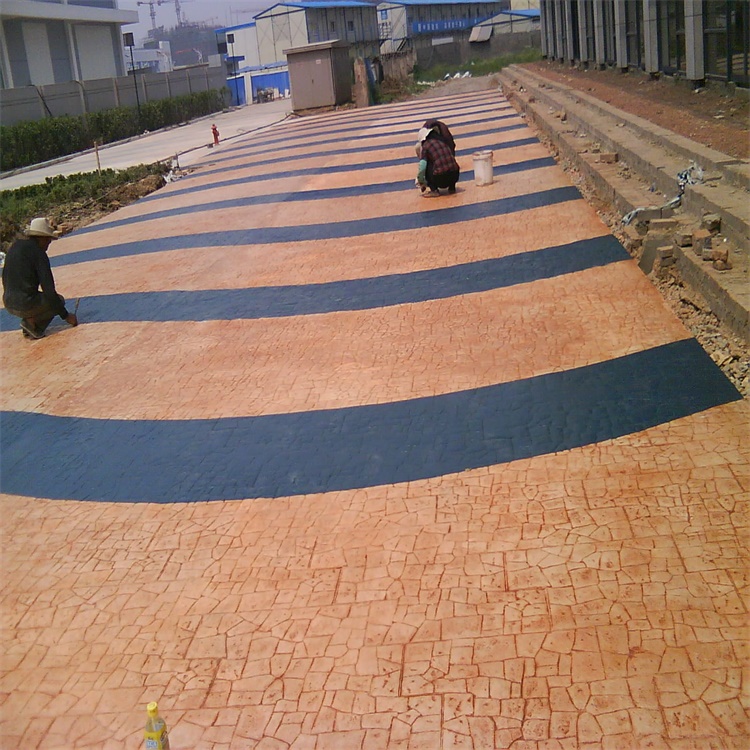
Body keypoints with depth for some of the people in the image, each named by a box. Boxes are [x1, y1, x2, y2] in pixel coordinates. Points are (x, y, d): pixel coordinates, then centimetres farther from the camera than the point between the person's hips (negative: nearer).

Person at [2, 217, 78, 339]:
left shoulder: (14, 247, 10)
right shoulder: (38, 253, -11)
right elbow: (49, 290, -13)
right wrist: (65, 315, -5)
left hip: (9, 304, 7)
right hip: (26, 304, -7)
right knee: (58, 300, 17)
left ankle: (29, 320, 9)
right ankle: (33, 323, -3)